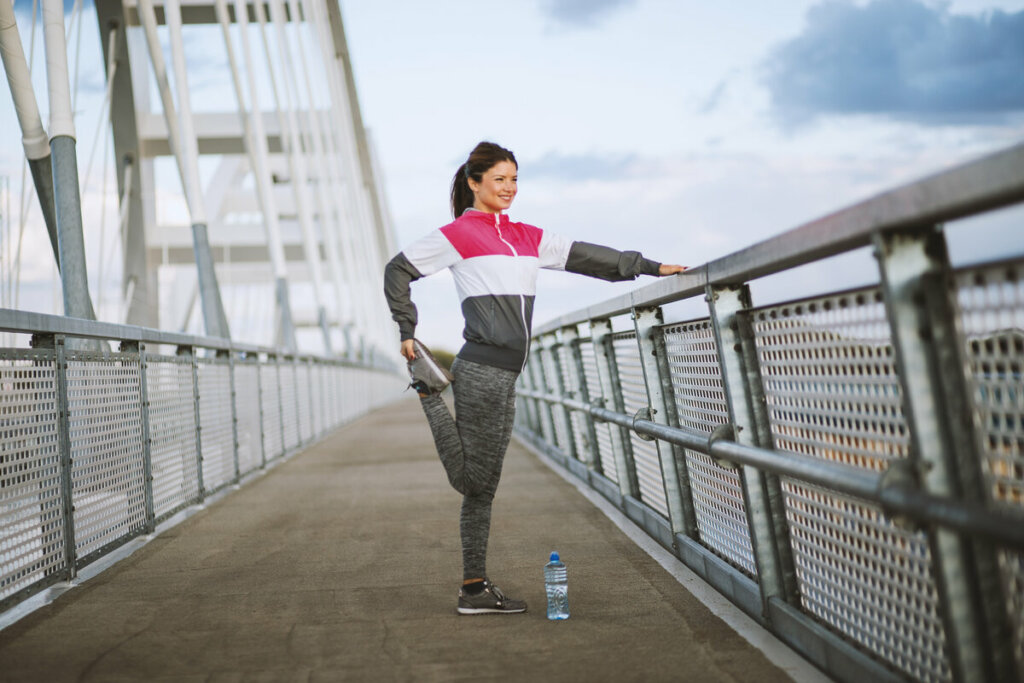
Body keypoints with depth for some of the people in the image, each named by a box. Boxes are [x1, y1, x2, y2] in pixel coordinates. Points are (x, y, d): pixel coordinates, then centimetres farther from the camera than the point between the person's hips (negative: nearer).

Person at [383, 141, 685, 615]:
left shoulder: (527, 237, 18)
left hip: (505, 378, 7)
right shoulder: (458, 234, 0)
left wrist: (650, 268, 19)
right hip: (480, 372, -7)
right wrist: (407, 333, 0)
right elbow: (398, 271, 3)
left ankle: (475, 590, 13)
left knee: (481, 486, 8)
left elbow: (584, 256, 21)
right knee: (472, 481, -7)